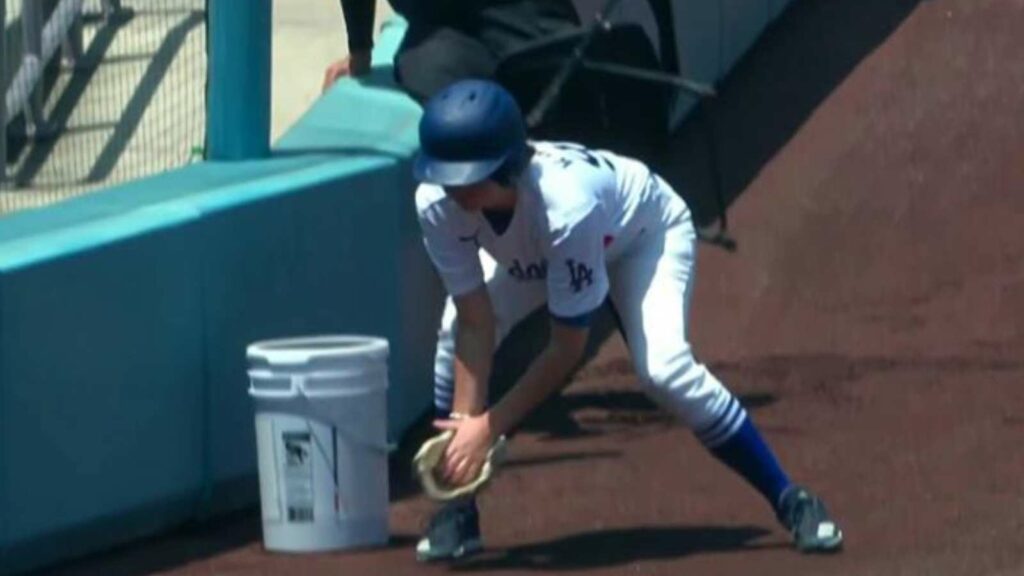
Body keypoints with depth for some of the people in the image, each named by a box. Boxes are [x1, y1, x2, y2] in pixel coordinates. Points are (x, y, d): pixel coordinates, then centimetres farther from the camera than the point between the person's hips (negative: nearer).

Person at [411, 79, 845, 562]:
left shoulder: (566, 201, -47)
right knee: (454, 340, -17)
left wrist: (490, 426, -34)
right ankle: (456, 510, 0)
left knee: (664, 367, -27)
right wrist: (465, 422, -33)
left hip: (646, 230, -5)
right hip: (530, 256, 5)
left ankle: (790, 501, -14)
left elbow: (567, 347, -37)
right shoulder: (438, 203, -33)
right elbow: (475, 323, -25)